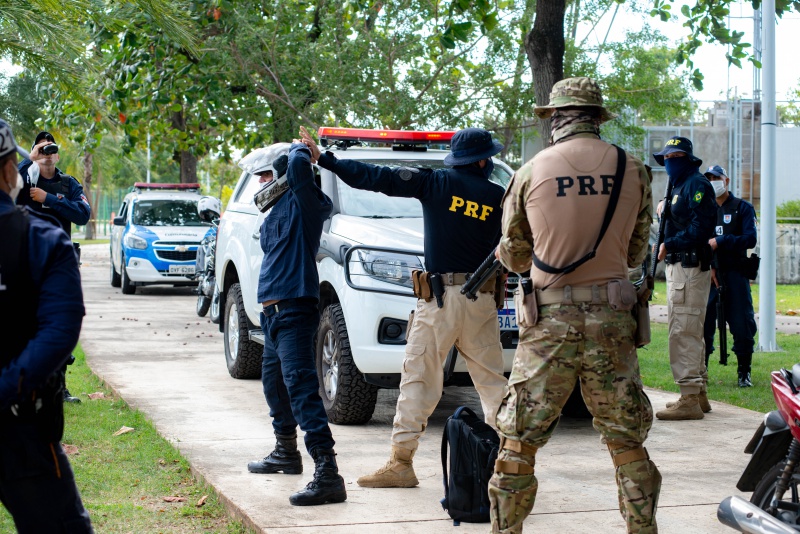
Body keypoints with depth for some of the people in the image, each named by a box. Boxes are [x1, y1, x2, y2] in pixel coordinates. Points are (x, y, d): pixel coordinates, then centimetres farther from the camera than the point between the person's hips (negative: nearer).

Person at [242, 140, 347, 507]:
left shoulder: (302, 201, -9)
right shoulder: (278, 209, 19)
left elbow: (299, 165, -27)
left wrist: (299, 149, -8)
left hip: (294, 310, -11)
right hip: (274, 311, 11)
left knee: (300, 386, -19)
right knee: (274, 381, 25)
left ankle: (327, 473, -25)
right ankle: (286, 452, 44)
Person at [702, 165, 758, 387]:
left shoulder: (742, 208, 5)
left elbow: (750, 239, -7)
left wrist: (720, 242, -16)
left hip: (735, 275, -2)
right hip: (708, 275, 2)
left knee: (742, 325, -4)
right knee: (702, 323, -3)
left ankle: (744, 372, 9)